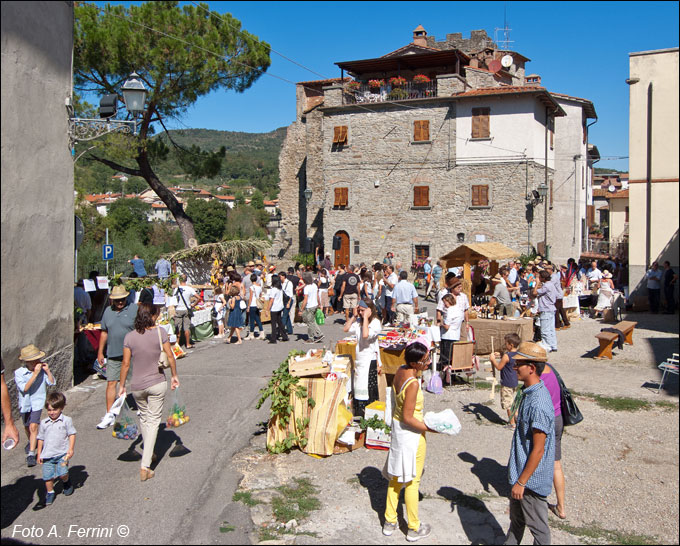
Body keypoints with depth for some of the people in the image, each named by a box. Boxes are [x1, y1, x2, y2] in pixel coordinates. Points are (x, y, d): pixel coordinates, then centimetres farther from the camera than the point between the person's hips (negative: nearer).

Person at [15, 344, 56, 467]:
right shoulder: (19, 373, -16)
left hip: (38, 402, -2)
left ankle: (31, 454, -14)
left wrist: (47, 370, -20)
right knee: (27, 427, 23)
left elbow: (52, 383, -7)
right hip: (25, 403, 2)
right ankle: (32, 442, 53)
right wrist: (35, 373, -31)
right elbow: (24, 388, -26)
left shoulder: (42, 370, -10)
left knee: (33, 426, -17)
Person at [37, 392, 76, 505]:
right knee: (47, 476, 2)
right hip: (47, 455, 3)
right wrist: (39, 454, 12)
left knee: (62, 474, -14)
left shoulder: (66, 420, -2)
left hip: (62, 453, -3)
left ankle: (67, 483, 18)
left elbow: (72, 434, 0)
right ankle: (50, 493, 24)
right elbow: (40, 439, 13)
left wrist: (71, 449, -8)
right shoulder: (44, 423, 6)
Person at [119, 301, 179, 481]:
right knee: (153, 421, 4)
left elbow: (126, 363, -5)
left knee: (144, 417, 23)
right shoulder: (160, 332, -10)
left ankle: (148, 454, 41)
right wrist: (174, 375, 8)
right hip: (157, 383, -2)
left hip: (137, 386, 2)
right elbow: (170, 356, -6)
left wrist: (122, 385, 6)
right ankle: (145, 466, -2)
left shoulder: (130, 337, -7)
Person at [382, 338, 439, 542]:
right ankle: (414, 528, 24)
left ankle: (389, 521, 33)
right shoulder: (413, 383, -29)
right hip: (411, 433, -8)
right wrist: (430, 429, -16)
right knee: (411, 481, 8)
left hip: (397, 427, 8)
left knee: (396, 477, 20)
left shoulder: (400, 371, -5)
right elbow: (408, 418, -24)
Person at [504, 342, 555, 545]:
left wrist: (521, 482, -19)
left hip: (532, 477, -9)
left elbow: (538, 450, -25)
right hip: (520, 470, 9)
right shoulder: (528, 392, 2)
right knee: (516, 518, 25)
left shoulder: (538, 404, -30)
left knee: (537, 525, 10)